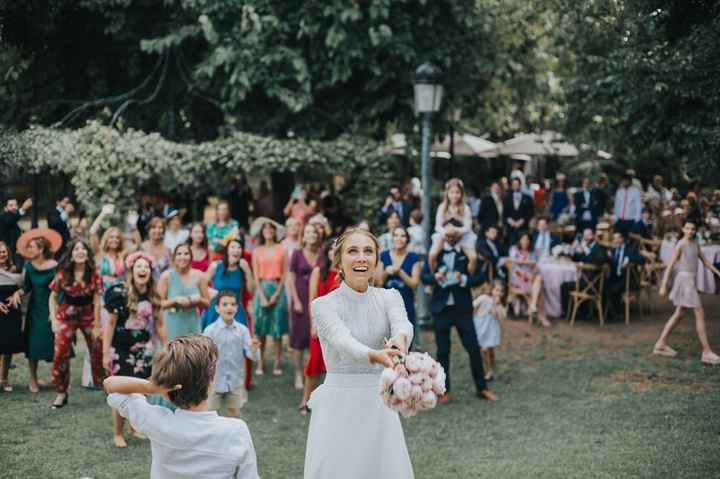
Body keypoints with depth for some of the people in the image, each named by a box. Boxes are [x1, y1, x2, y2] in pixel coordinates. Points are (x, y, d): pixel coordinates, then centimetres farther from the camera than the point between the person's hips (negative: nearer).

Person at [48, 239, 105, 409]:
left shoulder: (94, 274, -11)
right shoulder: (62, 274, -12)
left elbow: (97, 300, -8)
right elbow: (53, 297, -4)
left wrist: (97, 325, -8)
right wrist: (54, 320, -11)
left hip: (88, 315, 1)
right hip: (66, 316, 0)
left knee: (98, 351, 5)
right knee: (60, 354, -7)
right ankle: (61, 393, 5)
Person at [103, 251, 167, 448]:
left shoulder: (153, 298, 2)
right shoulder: (120, 295, -13)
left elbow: (159, 324, 11)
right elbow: (109, 324, -10)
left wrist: (166, 347, 12)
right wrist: (106, 353, -11)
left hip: (143, 351, 5)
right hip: (121, 350, -5)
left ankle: (134, 428, 28)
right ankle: (118, 434, 13)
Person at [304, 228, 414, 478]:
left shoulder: (389, 297, 3)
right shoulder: (323, 305, -7)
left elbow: (402, 324, -19)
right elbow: (343, 341, -26)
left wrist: (399, 340, -44)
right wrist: (376, 356, -47)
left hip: (379, 406, 3)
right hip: (338, 407, -3)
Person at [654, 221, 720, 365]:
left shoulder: (695, 243, 13)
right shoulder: (680, 245, -10)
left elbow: (705, 261, 19)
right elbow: (670, 266, -12)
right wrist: (664, 285, -16)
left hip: (691, 281, 9)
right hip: (685, 279, -9)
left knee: (678, 314, 13)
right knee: (700, 315, -8)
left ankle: (661, 344, 18)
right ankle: (706, 352, -6)